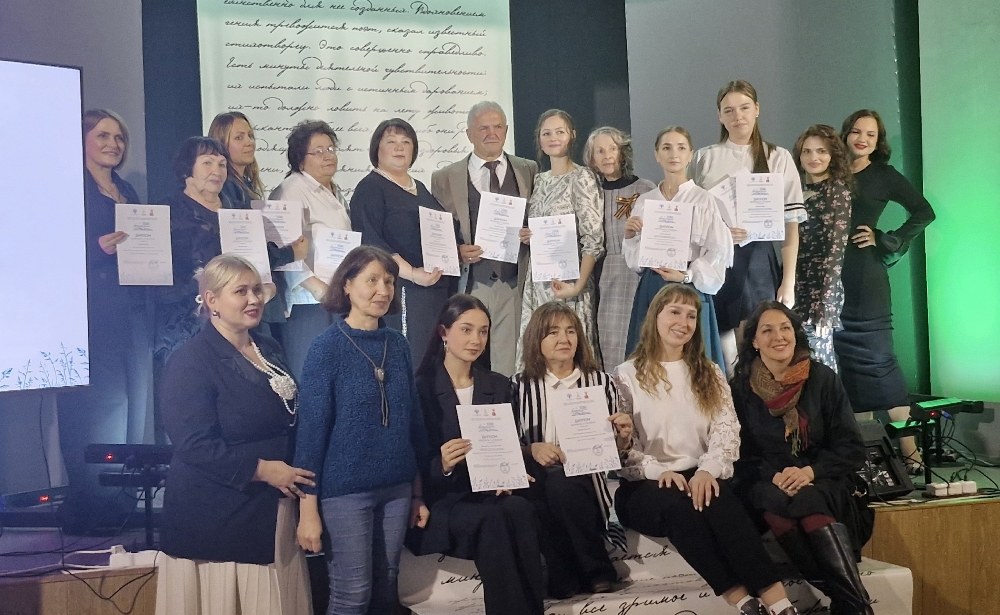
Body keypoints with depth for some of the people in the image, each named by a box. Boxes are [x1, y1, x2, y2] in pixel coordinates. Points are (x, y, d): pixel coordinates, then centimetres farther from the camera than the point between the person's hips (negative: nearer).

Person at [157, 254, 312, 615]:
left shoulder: (270, 350, 11)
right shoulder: (191, 361, -13)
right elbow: (194, 443, -20)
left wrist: (295, 473, 8)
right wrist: (263, 469, -20)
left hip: (271, 507, 7)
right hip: (214, 514, -7)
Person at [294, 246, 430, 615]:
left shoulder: (397, 344, 5)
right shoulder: (326, 347, -9)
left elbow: (413, 418, 10)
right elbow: (311, 427, -11)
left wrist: (418, 491, 12)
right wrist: (308, 508, -13)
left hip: (396, 487, 5)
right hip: (345, 489, -5)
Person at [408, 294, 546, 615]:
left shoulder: (499, 385, 14)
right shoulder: (420, 387, -3)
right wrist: (442, 466, -27)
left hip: (491, 493, 4)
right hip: (441, 500, -4)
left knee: (520, 510, -31)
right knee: (493, 519, -34)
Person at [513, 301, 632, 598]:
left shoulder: (601, 381, 9)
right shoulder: (520, 385, 7)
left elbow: (613, 449, 13)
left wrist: (624, 436, -9)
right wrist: (531, 449, -17)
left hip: (584, 479, 0)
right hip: (539, 483, 0)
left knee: (560, 483, -34)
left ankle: (597, 572, -11)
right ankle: (563, 579, -14)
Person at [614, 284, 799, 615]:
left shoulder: (709, 374, 17)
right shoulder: (627, 375, 5)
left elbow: (727, 429, 2)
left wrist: (708, 469, -18)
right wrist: (659, 471, -22)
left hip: (700, 477, 2)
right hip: (646, 486, -2)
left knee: (720, 499, -33)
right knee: (679, 506, -36)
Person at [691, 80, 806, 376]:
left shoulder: (778, 158, 7)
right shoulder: (703, 159, 10)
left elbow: (790, 223, 3)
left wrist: (788, 282, -3)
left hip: (759, 263, 0)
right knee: (725, 351, -1)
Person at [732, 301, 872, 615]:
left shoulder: (823, 379, 3)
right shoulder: (740, 389, 5)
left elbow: (852, 448, 0)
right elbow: (741, 456, 2)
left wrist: (810, 471, -17)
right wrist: (773, 476, -18)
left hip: (824, 483, 0)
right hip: (768, 485, 0)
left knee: (809, 503, -36)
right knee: (778, 508, -35)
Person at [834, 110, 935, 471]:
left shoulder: (884, 175, 5)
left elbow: (923, 212, 2)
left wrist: (887, 243, -4)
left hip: (864, 276, -4)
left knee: (877, 357, -7)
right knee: (835, 357, 5)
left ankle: (909, 451, -3)